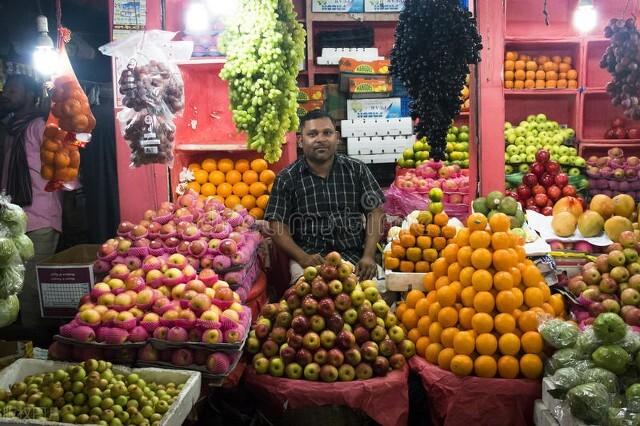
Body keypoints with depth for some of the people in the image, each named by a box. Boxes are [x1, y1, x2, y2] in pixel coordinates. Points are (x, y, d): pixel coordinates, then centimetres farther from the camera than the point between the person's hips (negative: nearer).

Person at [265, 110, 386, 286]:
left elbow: (375, 212, 6)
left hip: (355, 254, 3)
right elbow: (278, 225, -1)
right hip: (310, 257, -2)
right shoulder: (287, 178, 2)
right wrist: (304, 258, -17)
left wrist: (368, 256, -8)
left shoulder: (357, 170, 7)